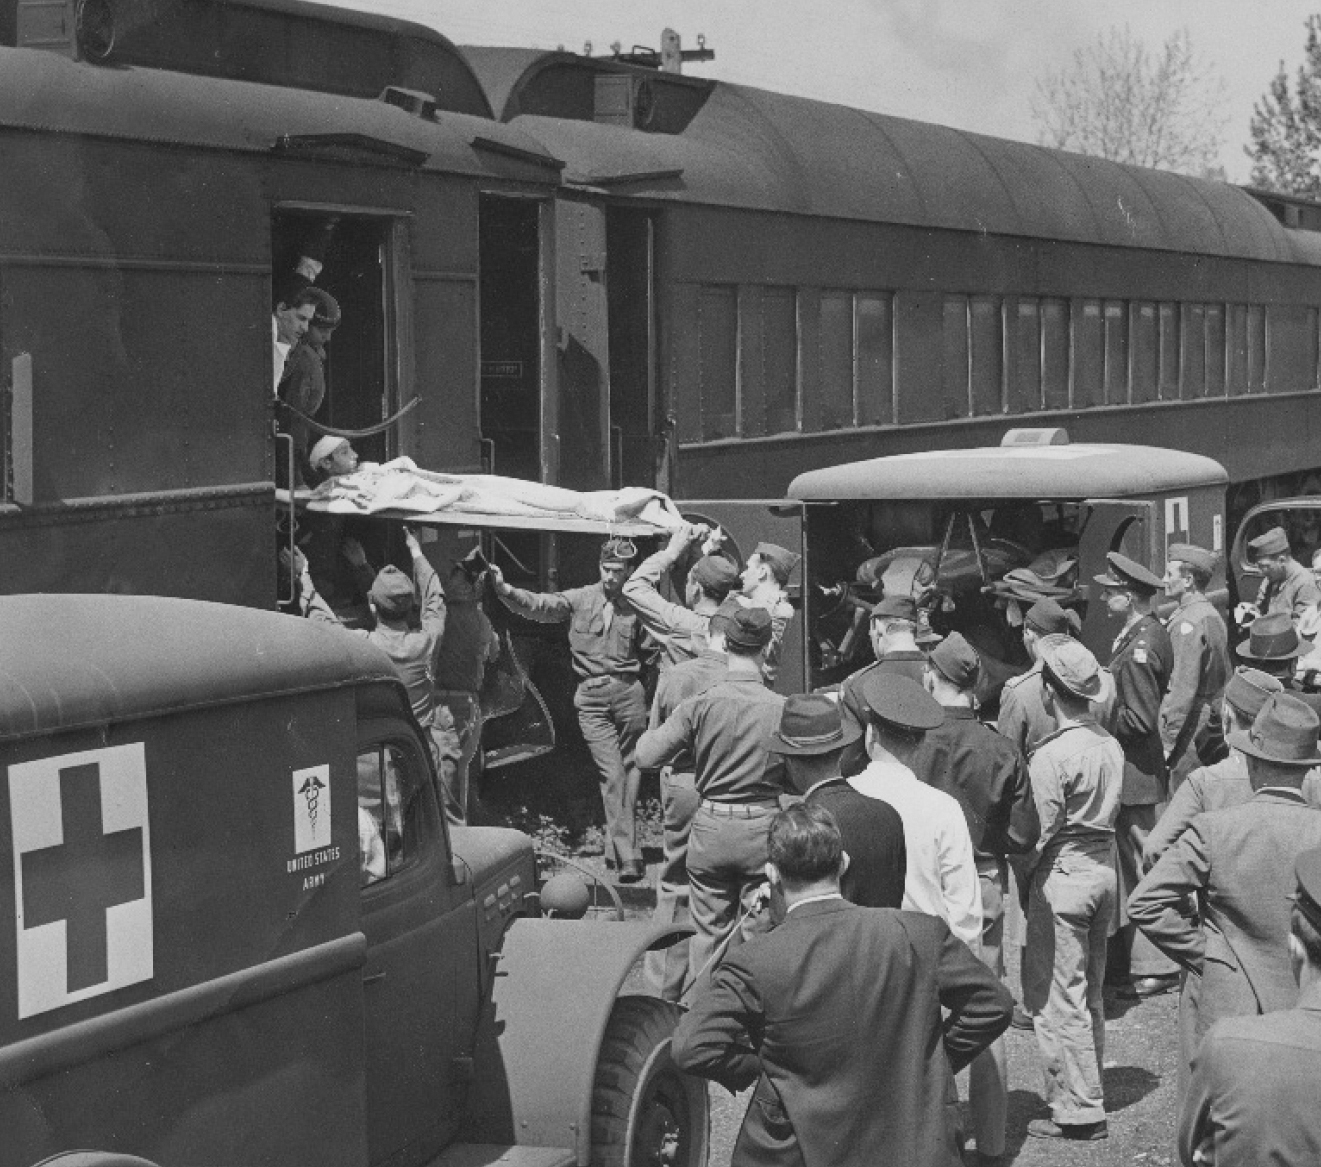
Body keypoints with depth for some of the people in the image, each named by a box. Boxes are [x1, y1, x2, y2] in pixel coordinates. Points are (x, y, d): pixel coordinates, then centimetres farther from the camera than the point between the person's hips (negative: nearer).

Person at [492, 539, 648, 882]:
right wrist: (505, 589, -22)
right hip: (591, 696, -1)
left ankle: (614, 850, 20)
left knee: (628, 772, 7)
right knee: (612, 774, -8)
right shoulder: (579, 600, 4)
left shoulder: (637, 608, 5)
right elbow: (537, 605, -7)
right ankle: (628, 857, -10)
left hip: (629, 693, 1)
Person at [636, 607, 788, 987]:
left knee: (709, 931, 13)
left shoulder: (700, 704, -10)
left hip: (710, 826, 1)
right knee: (757, 933, 8)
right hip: (762, 828, -1)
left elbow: (646, 756, -10)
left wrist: (654, 731, 11)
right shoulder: (781, 709, -11)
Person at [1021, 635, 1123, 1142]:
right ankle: (1086, 1094, 27)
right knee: (1088, 994, 18)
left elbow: (1039, 832, -17)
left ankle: (1079, 1110, 3)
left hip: (1063, 873, -8)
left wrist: (1022, 879, -4)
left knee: (1057, 997, 1)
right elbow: (1110, 811, 6)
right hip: (1104, 867, 8)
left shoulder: (1051, 755, -19)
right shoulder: (1110, 745, 3)